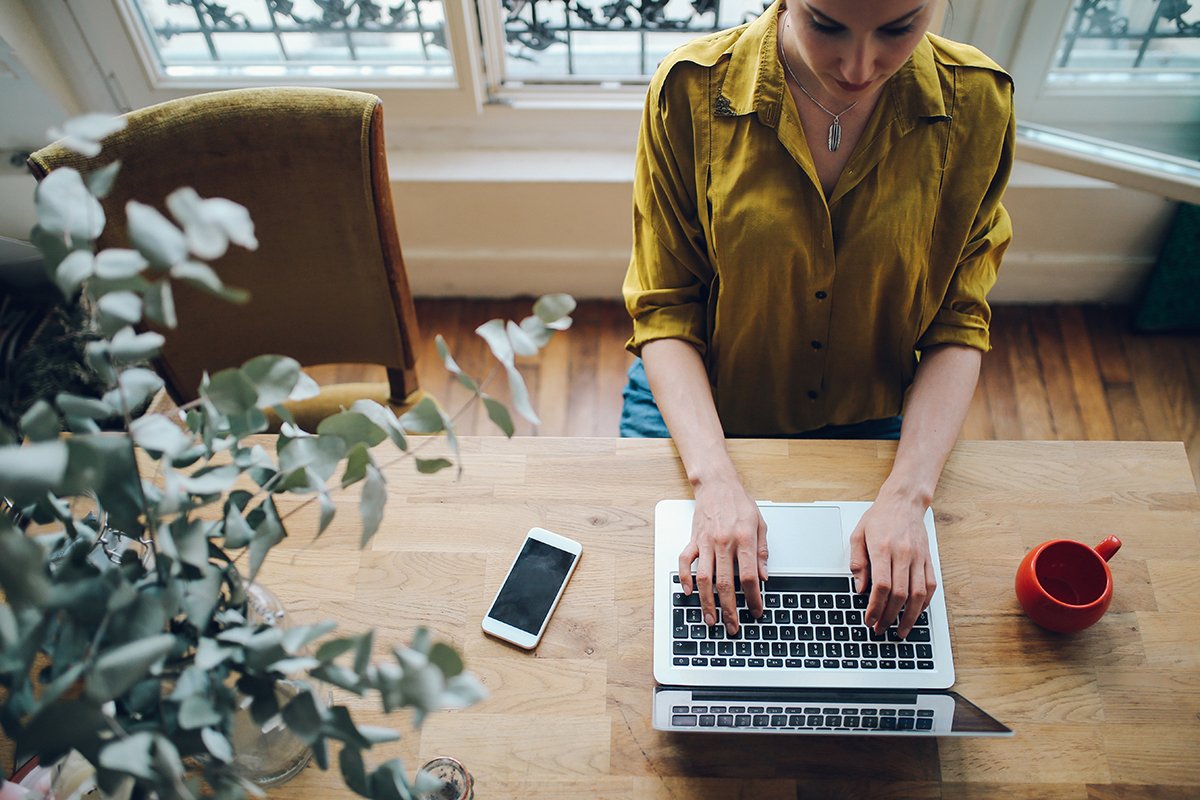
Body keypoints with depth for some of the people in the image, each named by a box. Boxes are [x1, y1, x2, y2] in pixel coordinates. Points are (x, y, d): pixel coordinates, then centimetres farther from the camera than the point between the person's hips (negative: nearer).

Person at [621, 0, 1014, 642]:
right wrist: (714, 478, -27)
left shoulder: (976, 104, -15)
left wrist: (907, 492, -22)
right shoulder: (692, 89, -20)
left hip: (873, 424, 2)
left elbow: (958, 323, -10)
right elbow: (663, 309, -16)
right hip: (696, 407, -1)